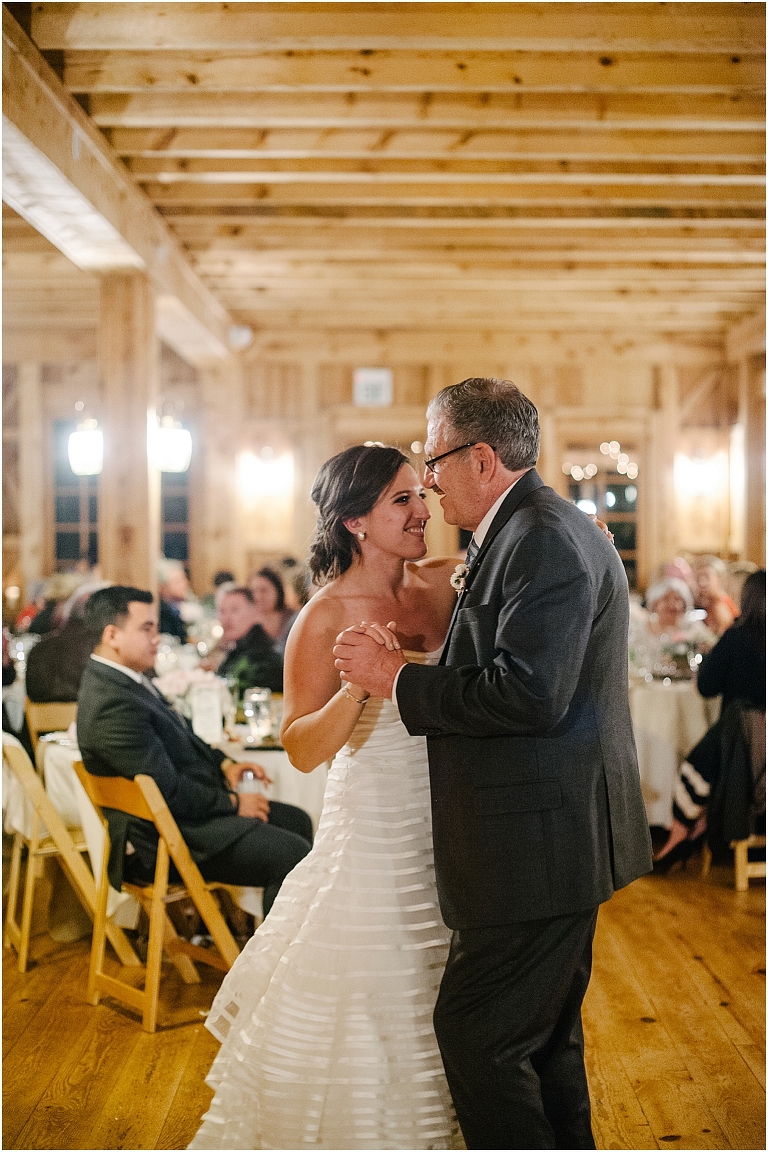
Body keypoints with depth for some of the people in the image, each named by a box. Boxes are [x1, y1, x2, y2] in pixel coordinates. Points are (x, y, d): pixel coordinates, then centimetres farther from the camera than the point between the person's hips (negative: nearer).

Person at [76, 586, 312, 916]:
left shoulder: (124, 679, 7)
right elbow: (168, 792, -25)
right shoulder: (113, 703, -26)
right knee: (293, 856, -16)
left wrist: (223, 764, 7)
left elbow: (181, 736, 22)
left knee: (297, 822, 16)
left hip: (192, 806, 11)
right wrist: (233, 803, -12)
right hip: (168, 839, -11)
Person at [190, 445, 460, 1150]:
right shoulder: (327, 617, -14)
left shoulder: (446, 585, 0)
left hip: (450, 836, 5)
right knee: (364, 1019, 6)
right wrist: (357, 688, -34)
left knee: (435, 1019, 18)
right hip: (375, 842, -5)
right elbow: (302, 749, -18)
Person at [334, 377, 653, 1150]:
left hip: (540, 845, -11)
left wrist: (396, 679, -18)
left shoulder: (544, 540, -18)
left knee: (476, 1032, -5)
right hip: (555, 835, 11)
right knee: (543, 1035, 20)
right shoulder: (543, 529, 14)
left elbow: (529, 695, -27)